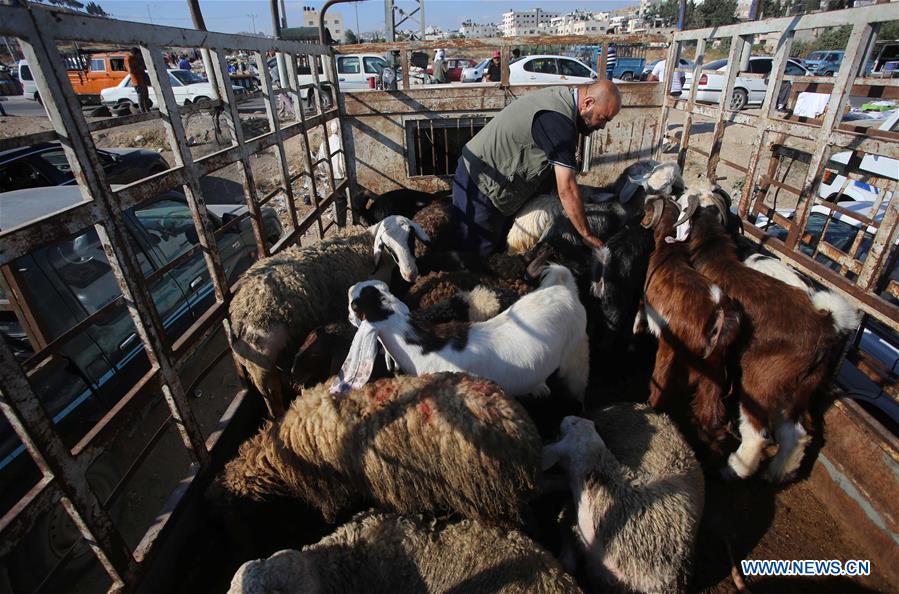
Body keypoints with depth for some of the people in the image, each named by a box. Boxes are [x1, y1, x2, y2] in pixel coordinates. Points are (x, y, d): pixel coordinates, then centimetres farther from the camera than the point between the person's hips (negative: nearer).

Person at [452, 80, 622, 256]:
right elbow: (567, 190, -26)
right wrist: (587, 236, -17)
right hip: (479, 184, -10)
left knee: (501, 248, 14)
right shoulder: (558, 118, -26)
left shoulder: (563, 96, 4)